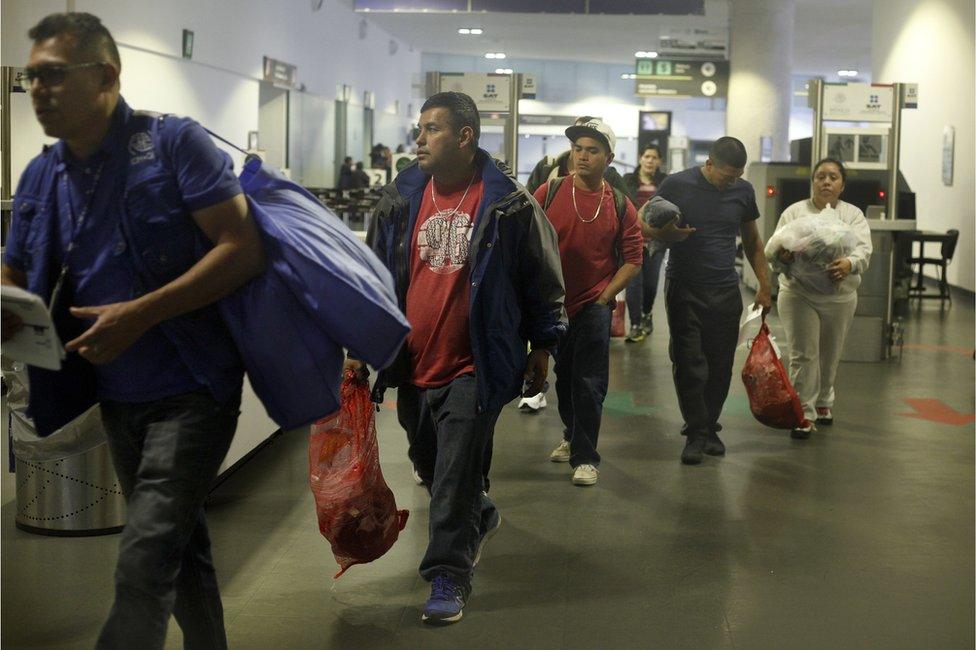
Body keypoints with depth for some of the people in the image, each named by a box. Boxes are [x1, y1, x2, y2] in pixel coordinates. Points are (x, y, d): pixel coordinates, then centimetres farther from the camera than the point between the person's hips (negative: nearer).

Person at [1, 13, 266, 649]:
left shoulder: (175, 142, -13)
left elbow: (245, 250, -19)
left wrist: (139, 314, -24)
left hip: (193, 391, -6)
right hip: (117, 400, 7)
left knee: (144, 562, -13)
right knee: (182, 548, 20)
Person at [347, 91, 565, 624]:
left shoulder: (509, 205, -8)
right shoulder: (399, 200, 4)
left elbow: (543, 280, 1)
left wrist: (542, 348, 4)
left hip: (474, 366, -5)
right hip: (413, 363, 5)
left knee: (457, 473, -5)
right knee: (429, 465, 19)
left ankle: (448, 575, 7)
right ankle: (479, 519, 46)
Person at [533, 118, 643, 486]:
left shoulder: (620, 206, -2)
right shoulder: (549, 193, -4)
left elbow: (632, 259, 2)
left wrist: (606, 296, -7)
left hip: (593, 305, -2)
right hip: (551, 304, 2)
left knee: (589, 384, -3)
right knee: (563, 377, 18)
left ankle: (585, 456, 6)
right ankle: (572, 435, 38)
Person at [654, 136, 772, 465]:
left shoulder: (743, 191, 6)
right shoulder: (676, 185, -5)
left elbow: (752, 241, 16)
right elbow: (650, 228, 4)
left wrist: (764, 285, 10)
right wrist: (668, 234, -19)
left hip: (726, 291, 3)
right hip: (684, 289, -3)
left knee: (720, 366, 4)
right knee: (689, 365, -5)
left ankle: (709, 429, 18)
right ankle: (696, 433, 3)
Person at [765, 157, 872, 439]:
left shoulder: (853, 215, 5)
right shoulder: (794, 212, 2)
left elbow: (863, 249, -9)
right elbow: (774, 248, -5)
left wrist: (849, 263, -32)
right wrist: (782, 256, -30)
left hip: (840, 297, 2)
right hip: (799, 294, -2)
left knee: (829, 356, 15)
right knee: (803, 355, -7)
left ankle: (823, 402, 36)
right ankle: (804, 413, 0)